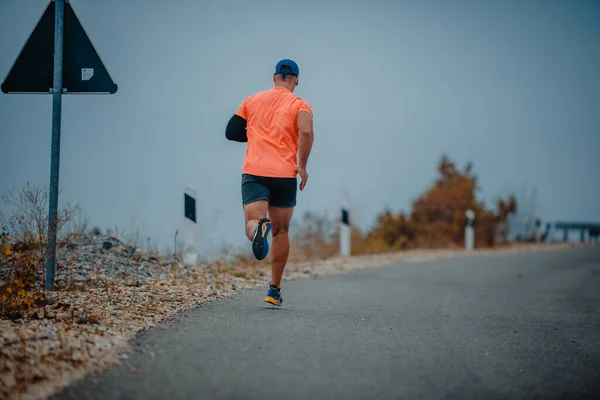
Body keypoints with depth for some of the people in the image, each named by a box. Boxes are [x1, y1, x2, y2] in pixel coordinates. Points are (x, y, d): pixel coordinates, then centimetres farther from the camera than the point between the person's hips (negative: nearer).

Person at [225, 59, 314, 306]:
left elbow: (231, 132, 14)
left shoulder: (252, 101, 14)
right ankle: (275, 290, 14)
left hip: (253, 172, 1)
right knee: (281, 231, 13)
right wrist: (302, 166, -8)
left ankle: (259, 228, -46)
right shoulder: (300, 105, 4)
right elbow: (306, 132, -16)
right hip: (285, 175, -1)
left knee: (252, 223, -8)